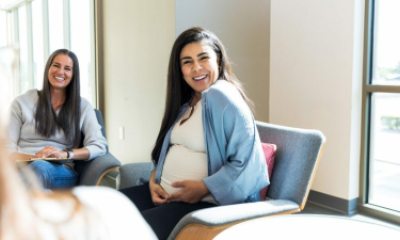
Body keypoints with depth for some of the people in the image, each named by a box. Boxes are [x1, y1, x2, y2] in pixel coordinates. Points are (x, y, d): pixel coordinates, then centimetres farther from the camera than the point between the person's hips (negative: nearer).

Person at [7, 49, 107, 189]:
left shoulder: (83, 106, 14)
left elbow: (99, 146, 1)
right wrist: (31, 158, -15)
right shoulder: (22, 102, 13)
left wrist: (65, 154, -16)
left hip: (61, 171, 0)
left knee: (39, 168, -38)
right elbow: (7, 148, 7)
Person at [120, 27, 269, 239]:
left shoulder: (221, 96, -15)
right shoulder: (186, 101, 14)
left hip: (205, 202, -8)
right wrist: (154, 178, 3)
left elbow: (247, 163, -23)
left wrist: (203, 188, -22)